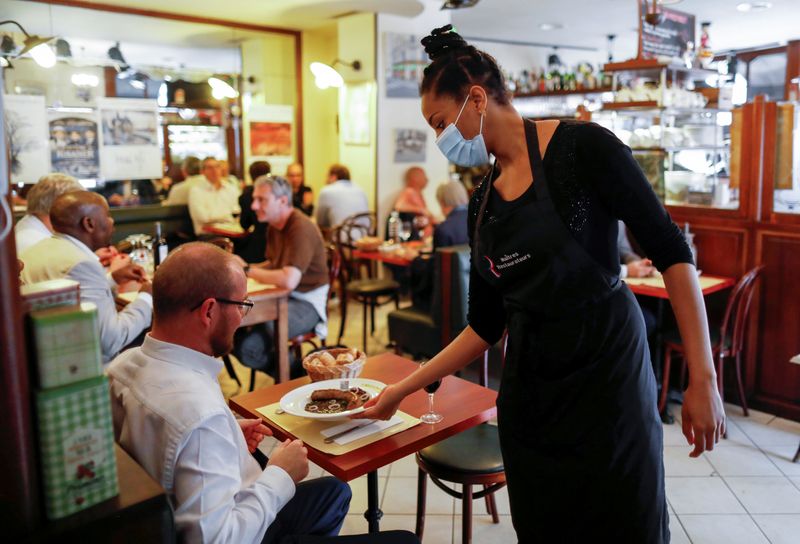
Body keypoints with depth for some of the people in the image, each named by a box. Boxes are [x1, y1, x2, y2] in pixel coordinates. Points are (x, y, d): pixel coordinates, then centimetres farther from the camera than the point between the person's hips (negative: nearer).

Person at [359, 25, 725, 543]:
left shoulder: (581, 146, -10)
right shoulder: (482, 203, 7)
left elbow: (670, 251, -11)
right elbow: (485, 326, 10)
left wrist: (703, 378, -15)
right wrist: (404, 388, 11)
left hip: (608, 371, -5)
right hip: (530, 390, 5)